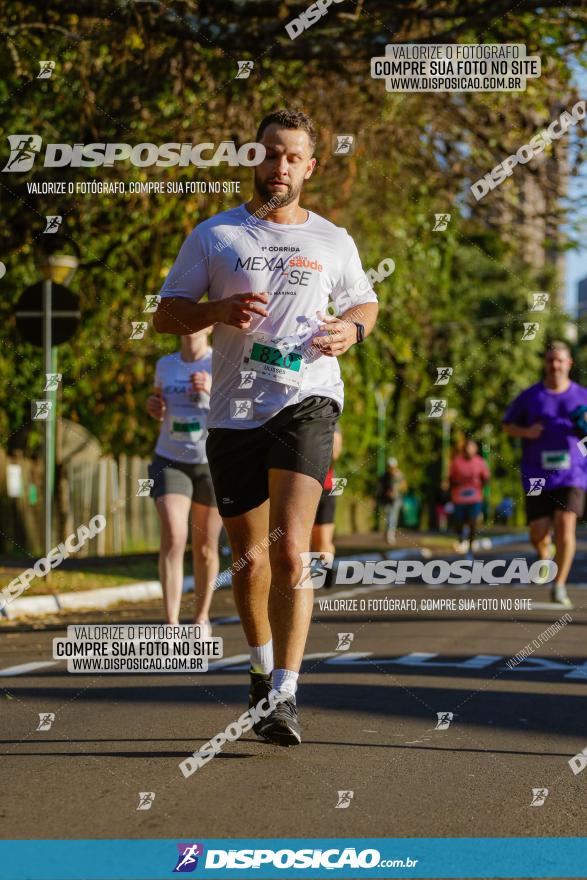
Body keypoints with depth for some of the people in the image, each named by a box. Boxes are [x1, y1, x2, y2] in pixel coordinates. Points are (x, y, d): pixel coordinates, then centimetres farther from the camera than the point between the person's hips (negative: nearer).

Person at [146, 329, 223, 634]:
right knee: (173, 537, -17)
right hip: (170, 461, 2)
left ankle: (202, 616, 30)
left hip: (212, 463, -2)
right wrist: (153, 407, 1)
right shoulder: (165, 365, 7)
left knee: (205, 547, 8)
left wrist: (213, 390, -32)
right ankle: (171, 626, -21)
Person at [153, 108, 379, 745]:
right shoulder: (213, 235, 8)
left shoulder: (332, 240, 12)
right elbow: (166, 314, 8)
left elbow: (364, 303, 25)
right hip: (234, 411, 1)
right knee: (250, 559, 8)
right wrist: (218, 311, -13)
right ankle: (262, 669, 34)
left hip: (307, 400, -1)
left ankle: (285, 695, -19)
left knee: (290, 551, -18)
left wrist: (352, 328, 1)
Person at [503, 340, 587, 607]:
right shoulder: (529, 396, 3)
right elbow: (507, 425, 12)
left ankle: (559, 587, -9)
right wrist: (526, 432, -8)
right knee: (538, 534, -2)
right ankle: (544, 554, 36)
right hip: (537, 477, 0)